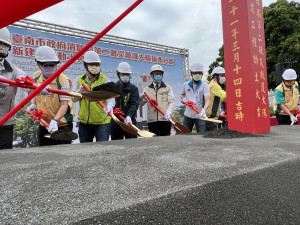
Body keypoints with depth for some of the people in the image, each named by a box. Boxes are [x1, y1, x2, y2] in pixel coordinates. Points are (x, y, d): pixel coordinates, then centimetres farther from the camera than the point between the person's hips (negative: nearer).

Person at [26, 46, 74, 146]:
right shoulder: (36, 76, 1)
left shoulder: (64, 80, -19)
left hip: (62, 125, -6)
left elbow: (64, 104, -22)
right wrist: (33, 105, 3)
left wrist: (55, 120, -35)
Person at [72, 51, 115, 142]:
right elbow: (74, 99, 4)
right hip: (84, 122, 4)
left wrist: (109, 106, -42)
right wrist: (81, 91, -17)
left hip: (102, 122, -4)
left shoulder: (105, 80, -5)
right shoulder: (79, 80, 7)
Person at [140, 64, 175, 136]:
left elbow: (172, 102, 4)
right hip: (152, 120, 1)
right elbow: (141, 104, 12)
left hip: (165, 119, 0)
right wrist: (140, 98, -11)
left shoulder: (168, 88, 13)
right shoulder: (147, 89, 15)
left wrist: (168, 113, -14)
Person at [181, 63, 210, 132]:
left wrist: (204, 110, -39)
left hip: (200, 116, -3)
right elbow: (182, 95, 23)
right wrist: (184, 99, -1)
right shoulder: (186, 84, 5)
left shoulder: (205, 86, -7)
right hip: (187, 116, 4)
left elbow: (207, 100, -19)